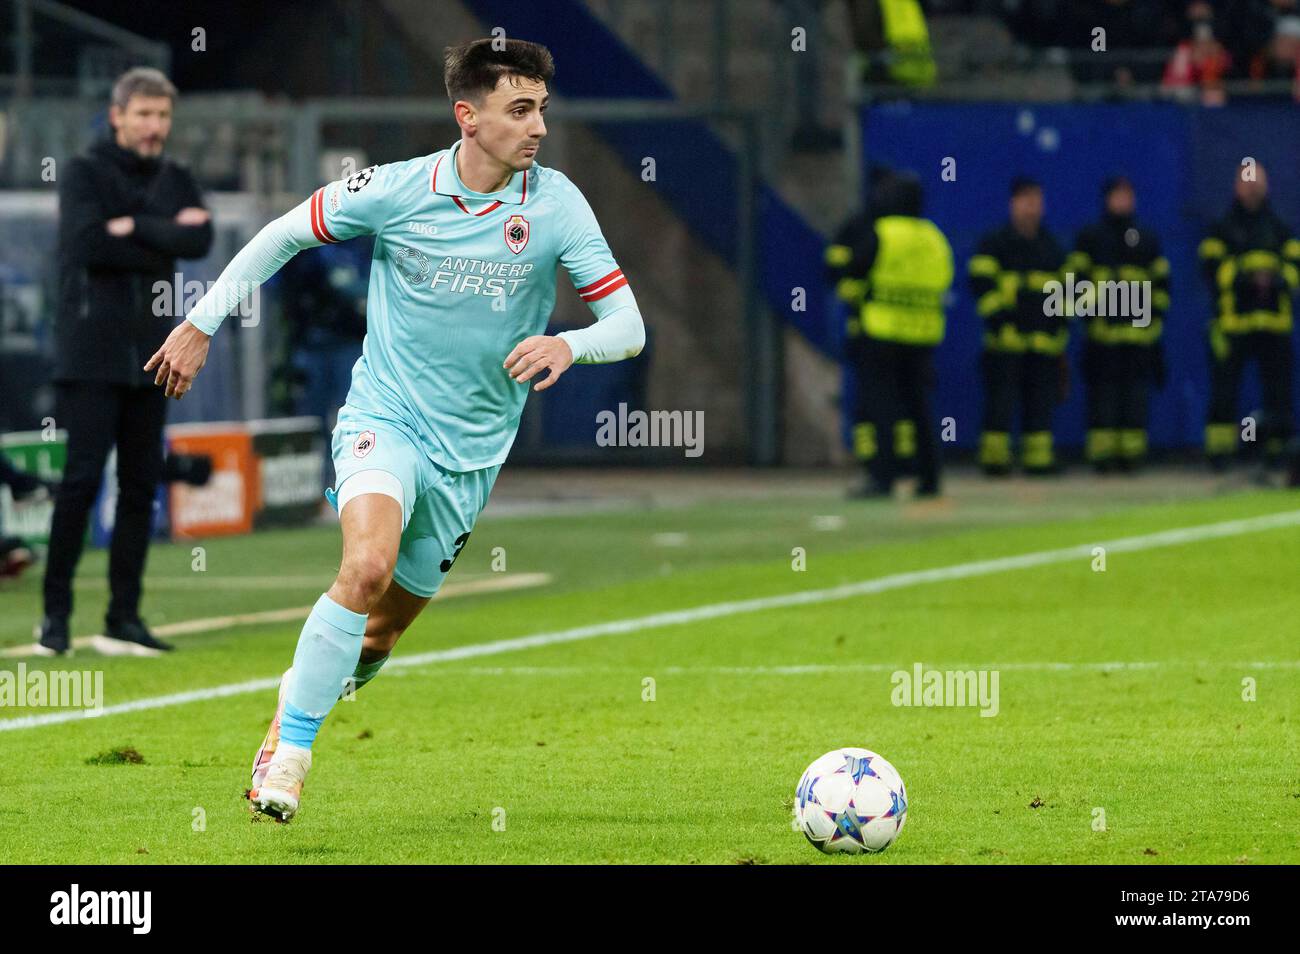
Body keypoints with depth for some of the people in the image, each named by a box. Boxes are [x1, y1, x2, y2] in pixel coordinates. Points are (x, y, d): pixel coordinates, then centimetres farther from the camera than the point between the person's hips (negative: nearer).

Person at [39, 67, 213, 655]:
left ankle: (125, 612, 10)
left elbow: (200, 241, -4)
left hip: (150, 354, 5)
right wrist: (165, 236, -9)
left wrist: (135, 228, -12)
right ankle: (56, 611, -4)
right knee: (81, 479, -9)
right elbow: (89, 242, -17)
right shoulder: (85, 174, -1)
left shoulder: (175, 182, 13)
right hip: (91, 353, -5)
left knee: (141, 485, 5)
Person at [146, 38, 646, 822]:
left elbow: (628, 326, -8)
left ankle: (303, 696, 39)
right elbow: (285, 235, 6)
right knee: (369, 564, -30)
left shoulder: (555, 203, -9)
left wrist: (567, 345, -30)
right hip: (385, 416, -3)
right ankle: (288, 752, -19)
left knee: (381, 632, 9)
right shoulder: (397, 190, -10)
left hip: (473, 449, 3)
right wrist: (201, 325, 7)